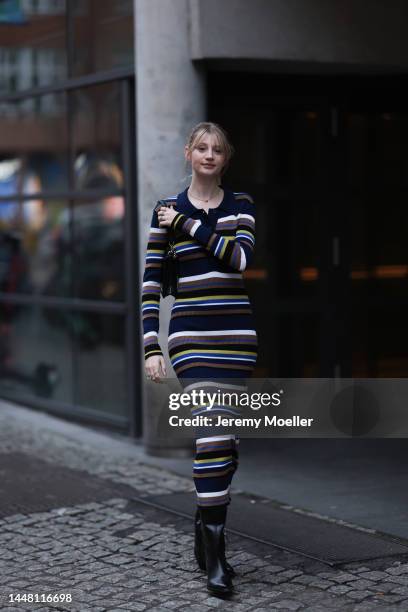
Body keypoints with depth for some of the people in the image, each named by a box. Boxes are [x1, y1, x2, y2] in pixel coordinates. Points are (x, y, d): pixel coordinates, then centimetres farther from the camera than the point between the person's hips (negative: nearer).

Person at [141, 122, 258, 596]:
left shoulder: (242, 205, 9)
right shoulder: (166, 211, 4)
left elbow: (241, 257, -11)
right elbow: (150, 284, 2)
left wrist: (188, 225, -10)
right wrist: (151, 348, -5)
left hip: (238, 335, 3)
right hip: (191, 336, -3)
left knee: (227, 443, 7)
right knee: (213, 435, -16)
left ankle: (206, 534, 25)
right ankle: (215, 556, -11)